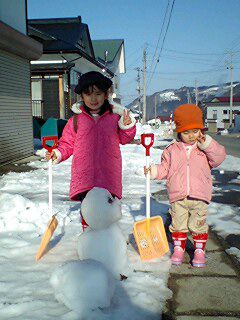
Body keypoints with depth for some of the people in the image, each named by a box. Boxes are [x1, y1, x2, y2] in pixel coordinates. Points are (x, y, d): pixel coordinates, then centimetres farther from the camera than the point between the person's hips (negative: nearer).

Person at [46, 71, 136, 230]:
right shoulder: (76, 120, 5)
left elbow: (124, 139, 12)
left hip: (108, 174, 0)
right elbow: (67, 143, 11)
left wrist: (128, 126, -7)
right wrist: (58, 154, -6)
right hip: (84, 175, 0)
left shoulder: (115, 117, 5)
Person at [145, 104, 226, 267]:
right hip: (178, 197, 1)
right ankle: (178, 249, 27)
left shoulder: (206, 148, 4)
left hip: (200, 197, -1)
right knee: (178, 224, 10)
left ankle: (199, 251, 23)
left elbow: (219, 157, -9)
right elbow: (165, 169, 8)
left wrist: (206, 143, -16)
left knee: (198, 225, 6)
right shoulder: (172, 150, 5)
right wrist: (153, 170, -9)